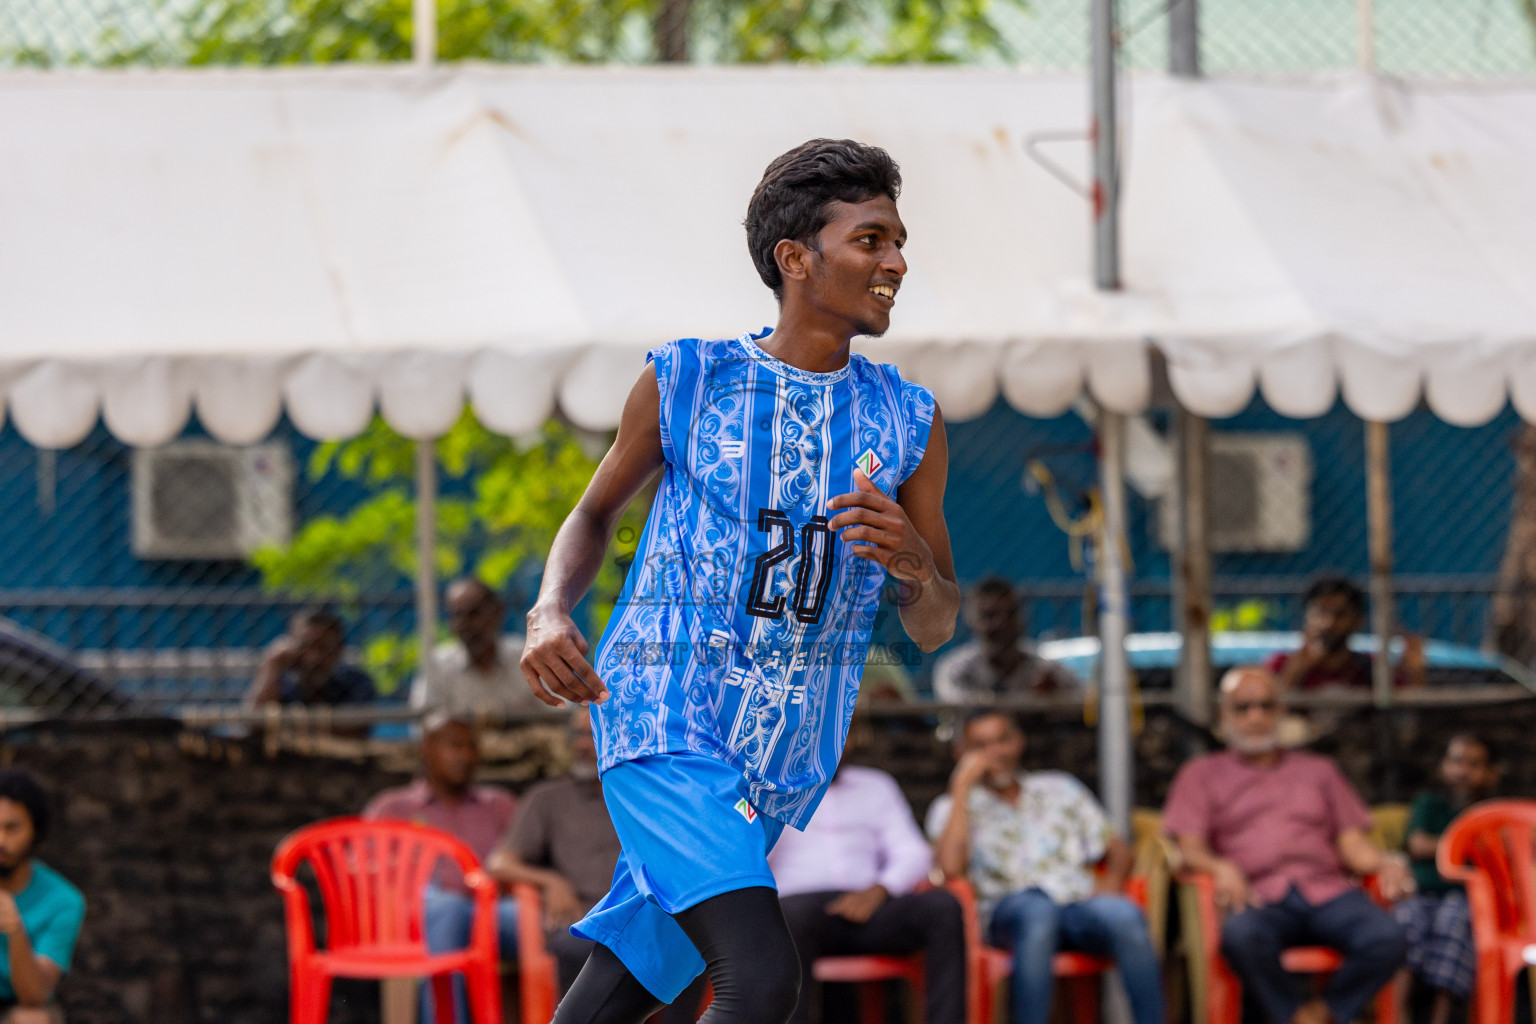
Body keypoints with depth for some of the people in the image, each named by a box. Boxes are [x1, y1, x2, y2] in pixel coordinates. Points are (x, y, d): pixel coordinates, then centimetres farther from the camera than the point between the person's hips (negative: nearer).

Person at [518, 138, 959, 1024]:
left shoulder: (909, 423, 6)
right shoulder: (685, 381, -1)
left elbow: (935, 628, 9)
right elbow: (597, 514, 15)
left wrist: (914, 563, -15)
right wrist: (551, 612, -6)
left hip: (790, 753, 4)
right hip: (665, 712, -4)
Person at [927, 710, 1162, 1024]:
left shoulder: (1060, 788, 26)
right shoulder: (953, 808, 16)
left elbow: (1117, 849, 23)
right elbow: (951, 867, -7)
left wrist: (1112, 879, -2)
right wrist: (962, 786, -1)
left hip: (1080, 904, 2)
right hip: (1010, 912, -2)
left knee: (1124, 915, -34)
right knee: (1037, 910, -41)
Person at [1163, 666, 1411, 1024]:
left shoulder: (1319, 770, 29)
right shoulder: (1202, 775, 22)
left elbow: (1353, 845, 19)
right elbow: (1190, 848, 8)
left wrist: (1386, 861, -5)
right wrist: (1221, 868, -16)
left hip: (1328, 890, 2)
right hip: (1260, 899, -2)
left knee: (1387, 938, -31)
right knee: (1241, 936, -41)